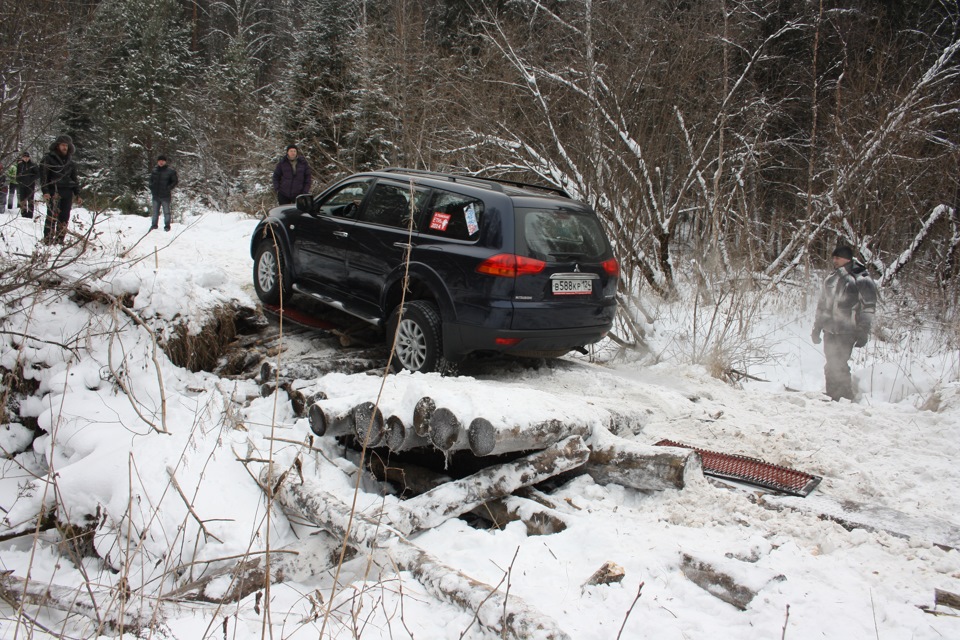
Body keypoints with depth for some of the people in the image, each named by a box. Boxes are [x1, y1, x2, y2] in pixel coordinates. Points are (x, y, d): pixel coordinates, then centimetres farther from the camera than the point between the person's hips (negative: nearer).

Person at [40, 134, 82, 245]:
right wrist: (45, 191, -13)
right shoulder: (48, 159, 3)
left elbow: (74, 179, 22)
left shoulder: (70, 162, 18)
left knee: (65, 218, 3)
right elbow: (43, 176, -2)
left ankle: (60, 240, 8)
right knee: (52, 216, -12)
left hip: (68, 192, 5)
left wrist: (77, 194, 15)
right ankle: (48, 240, -12)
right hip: (54, 192, -5)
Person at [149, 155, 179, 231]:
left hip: (165, 196, -4)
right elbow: (151, 180, 21)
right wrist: (152, 188, 8)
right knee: (155, 212, 12)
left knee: (166, 211, 2)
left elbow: (175, 181, -1)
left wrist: (168, 188, -8)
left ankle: (167, 226, 11)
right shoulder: (154, 170, 8)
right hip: (155, 195, 4)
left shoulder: (170, 171, -6)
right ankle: (154, 225, 21)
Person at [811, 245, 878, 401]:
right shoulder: (831, 278, 16)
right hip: (830, 330, 7)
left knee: (838, 365, -12)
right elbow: (822, 304, 23)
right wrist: (817, 328, 21)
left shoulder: (861, 279, -5)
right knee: (831, 366, 8)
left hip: (847, 331, -7)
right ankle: (833, 397, 17)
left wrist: (863, 332, -13)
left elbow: (869, 307, -8)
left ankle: (846, 398, -2)